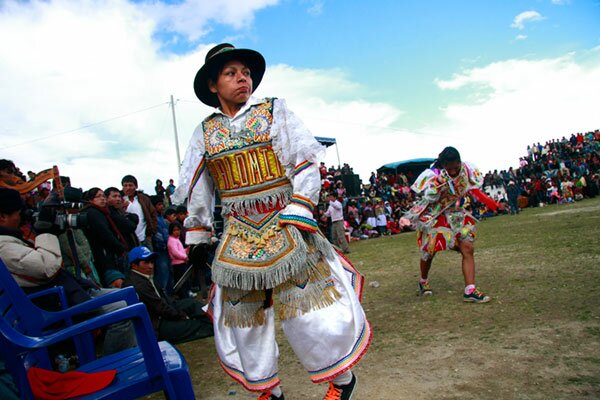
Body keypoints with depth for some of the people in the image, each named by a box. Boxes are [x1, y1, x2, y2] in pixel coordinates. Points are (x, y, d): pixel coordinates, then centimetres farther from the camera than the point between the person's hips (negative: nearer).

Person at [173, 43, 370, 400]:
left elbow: (307, 166, -5)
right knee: (243, 316, 10)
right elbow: (197, 193, 14)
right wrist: (198, 237, 12)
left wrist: (297, 217, -14)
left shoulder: (274, 112, 1)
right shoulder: (205, 133, 9)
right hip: (238, 236, 4)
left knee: (309, 307, -4)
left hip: (286, 226, -3)